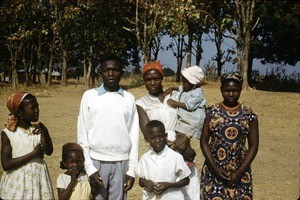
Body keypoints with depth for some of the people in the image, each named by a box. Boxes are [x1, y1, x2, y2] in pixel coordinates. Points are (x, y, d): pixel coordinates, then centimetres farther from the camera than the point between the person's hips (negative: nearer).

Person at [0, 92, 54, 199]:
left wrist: (44, 133, -19)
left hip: (38, 177, 3)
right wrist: (33, 154, -17)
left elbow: (49, 151, -4)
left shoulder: (39, 128, -2)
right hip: (17, 182, -3)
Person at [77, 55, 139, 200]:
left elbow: (134, 136, 7)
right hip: (97, 162, -1)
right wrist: (89, 168, -6)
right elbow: (82, 135, 0)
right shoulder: (89, 96, 1)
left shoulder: (129, 99, 5)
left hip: (121, 164, 1)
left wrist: (132, 170, 2)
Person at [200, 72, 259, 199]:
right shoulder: (212, 112, 0)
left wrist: (239, 173, -9)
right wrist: (215, 168, -10)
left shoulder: (249, 115, 0)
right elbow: (204, 141, -1)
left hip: (239, 172, 0)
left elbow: (253, 146, -1)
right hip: (213, 171, 0)